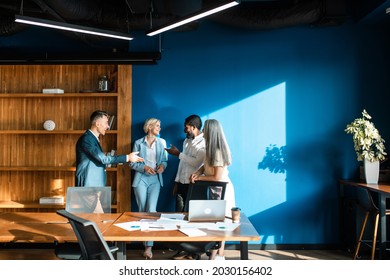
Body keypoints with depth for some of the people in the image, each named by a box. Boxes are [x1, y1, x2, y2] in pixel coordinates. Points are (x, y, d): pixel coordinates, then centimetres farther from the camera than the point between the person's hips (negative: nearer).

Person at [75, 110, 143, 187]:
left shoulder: (93, 138, 15)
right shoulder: (86, 139, -15)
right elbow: (102, 159, -20)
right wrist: (127, 157, -16)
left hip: (96, 185, 9)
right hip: (87, 185, -9)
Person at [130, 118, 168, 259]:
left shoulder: (161, 142, 10)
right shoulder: (138, 143, 4)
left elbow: (165, 160, 12)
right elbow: (132, 163, 2)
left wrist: (162, 166, -10)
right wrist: (144, 167, -15)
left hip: (155, 180, 1)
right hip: (141, 179, 0)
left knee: (151, 210, -11)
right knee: (142, 210, 3)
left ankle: (149, 246, -11)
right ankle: (145, 240, 17)